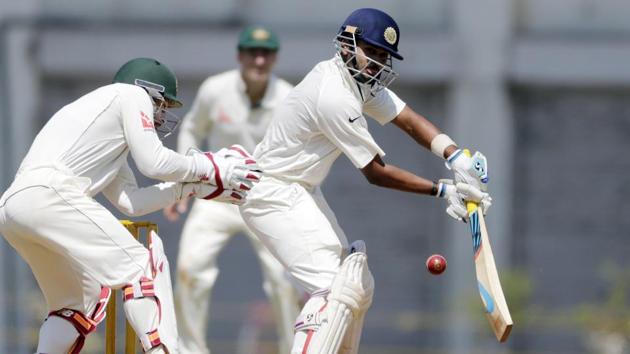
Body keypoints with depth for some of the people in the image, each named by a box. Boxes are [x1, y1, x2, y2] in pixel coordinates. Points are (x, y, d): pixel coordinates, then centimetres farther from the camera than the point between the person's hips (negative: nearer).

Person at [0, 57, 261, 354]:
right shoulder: (131, 95, 12)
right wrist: (211, 167, 13)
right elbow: (154, 162, 1)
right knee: (139, 266, -7)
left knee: (78, 302, 21)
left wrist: (198, 187, 26)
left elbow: (130, 201, 25)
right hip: (48, 195, -9)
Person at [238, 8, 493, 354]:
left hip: (302, 192, 11)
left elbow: (410, 120, -2)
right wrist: (442, 190, -21)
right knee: (335, 287, -21)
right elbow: (376, 172, -20)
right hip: (274, 194, -11)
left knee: (357, 286, 14)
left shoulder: (359, 80, 4)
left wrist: (456, 157, -18)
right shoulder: (335, 97, -25)